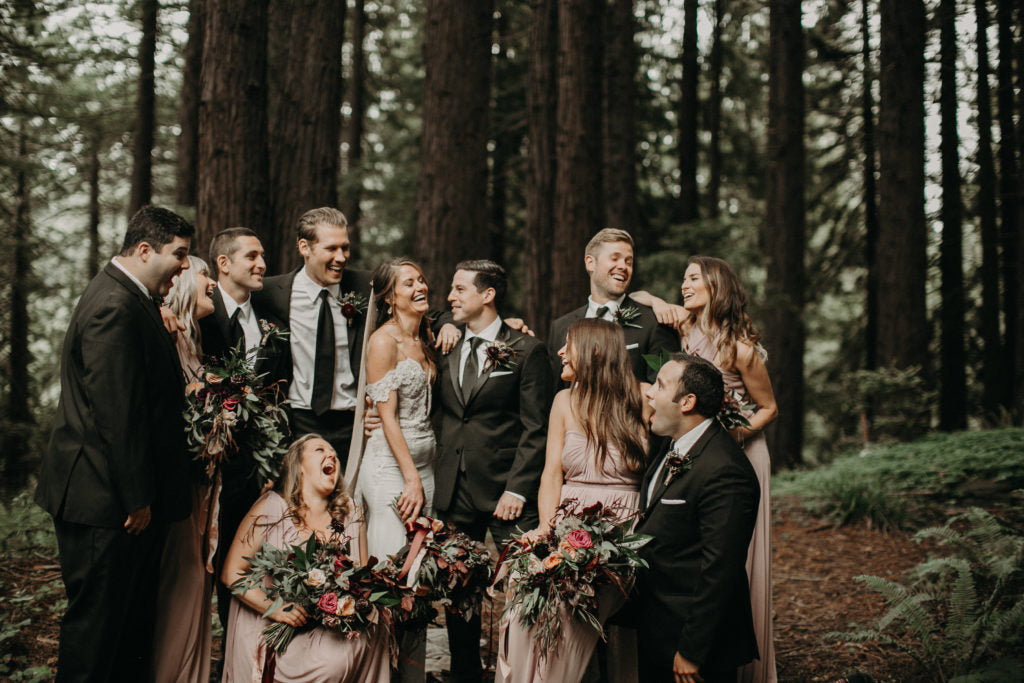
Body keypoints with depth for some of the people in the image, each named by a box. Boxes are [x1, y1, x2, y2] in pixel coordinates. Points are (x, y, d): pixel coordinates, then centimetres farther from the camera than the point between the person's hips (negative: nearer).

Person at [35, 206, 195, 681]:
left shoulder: (131, 299, 13)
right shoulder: (115, 308, -20)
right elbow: (117, 413, -23)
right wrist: (136, 497, -19)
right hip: (107, 501, -11)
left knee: (133, 618, 17)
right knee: (96, 622, 0)